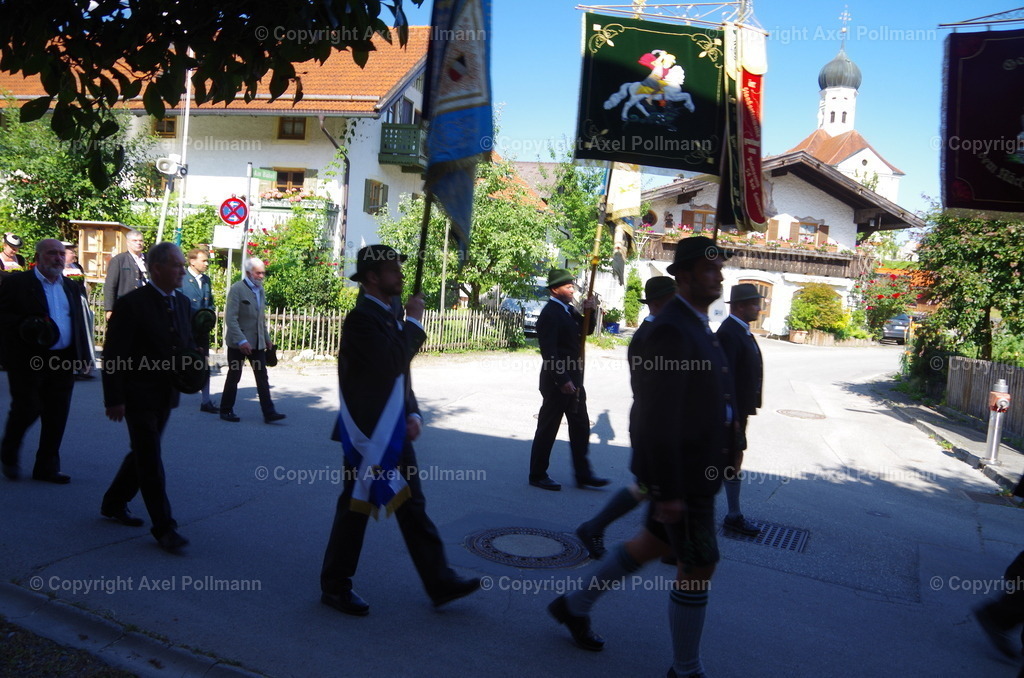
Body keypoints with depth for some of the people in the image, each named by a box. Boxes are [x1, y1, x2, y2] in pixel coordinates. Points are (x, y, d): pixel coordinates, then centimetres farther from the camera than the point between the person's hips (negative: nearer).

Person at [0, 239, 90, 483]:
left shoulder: (70, 287, 16)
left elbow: (79, 323, 18)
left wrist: (79, 356, 11)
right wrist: (25, 326, -23)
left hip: (63, 362, 5)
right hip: (28, 361, -5)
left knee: (57, 416, 6)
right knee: (27, 408, -2)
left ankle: (47, 467, 16)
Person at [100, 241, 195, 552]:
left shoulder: (182, 302, 8)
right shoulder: (131, 304, -14)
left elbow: (187, 342, 19)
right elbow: (113, 355, -14)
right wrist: (114, 399, -17)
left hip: (166, 395, 7)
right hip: (138, 396, -7)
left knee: (143, 454, 19)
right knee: (151, 460, -5)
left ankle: (114, 504, 38)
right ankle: (164, 527, 0)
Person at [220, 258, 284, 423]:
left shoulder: (261, 290, 13)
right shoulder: (237, 289, -11)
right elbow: (230, 318, -17)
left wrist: (267, 339, 17)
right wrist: (241, 341, -24)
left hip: (257, 342, 6)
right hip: (238, 343, -6)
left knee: (262, 378, 1)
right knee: (234, 376, 5)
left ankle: (269, 413, 0)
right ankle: (226, 411, 19)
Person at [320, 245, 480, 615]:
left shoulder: (390, 315, 12)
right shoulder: (361, 317, -16)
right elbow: (391, 363, -30)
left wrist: (413, 414, 5)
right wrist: (413, 321, -18)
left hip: (395, 431, 9)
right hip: (369, 432, -9)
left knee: (413, 506, 12)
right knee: (356, 508, 5)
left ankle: (440, 583, 20)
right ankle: (335, 586, 23)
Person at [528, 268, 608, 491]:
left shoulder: (569, 310, 12)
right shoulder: (550, 313, -16)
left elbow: (587, 330, 19)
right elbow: (549, 351, -22)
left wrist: (590, 311, 1)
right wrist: (563, 380, -25)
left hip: (572, 379, 9)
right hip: (558, 381, -9)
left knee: (580, 427, 12)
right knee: (547, 428, 2)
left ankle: (583, 474, 21)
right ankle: (537, 475, 14)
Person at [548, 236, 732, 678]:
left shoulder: (694, 325, 11)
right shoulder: (671, 330, -22)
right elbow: (657, 420, -25)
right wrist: (668, 490, -24)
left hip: (693, 468, 10)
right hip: (678, 475, -10)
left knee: (654, 545, 23)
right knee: (698, 566, 3)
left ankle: (574, 606, 39)